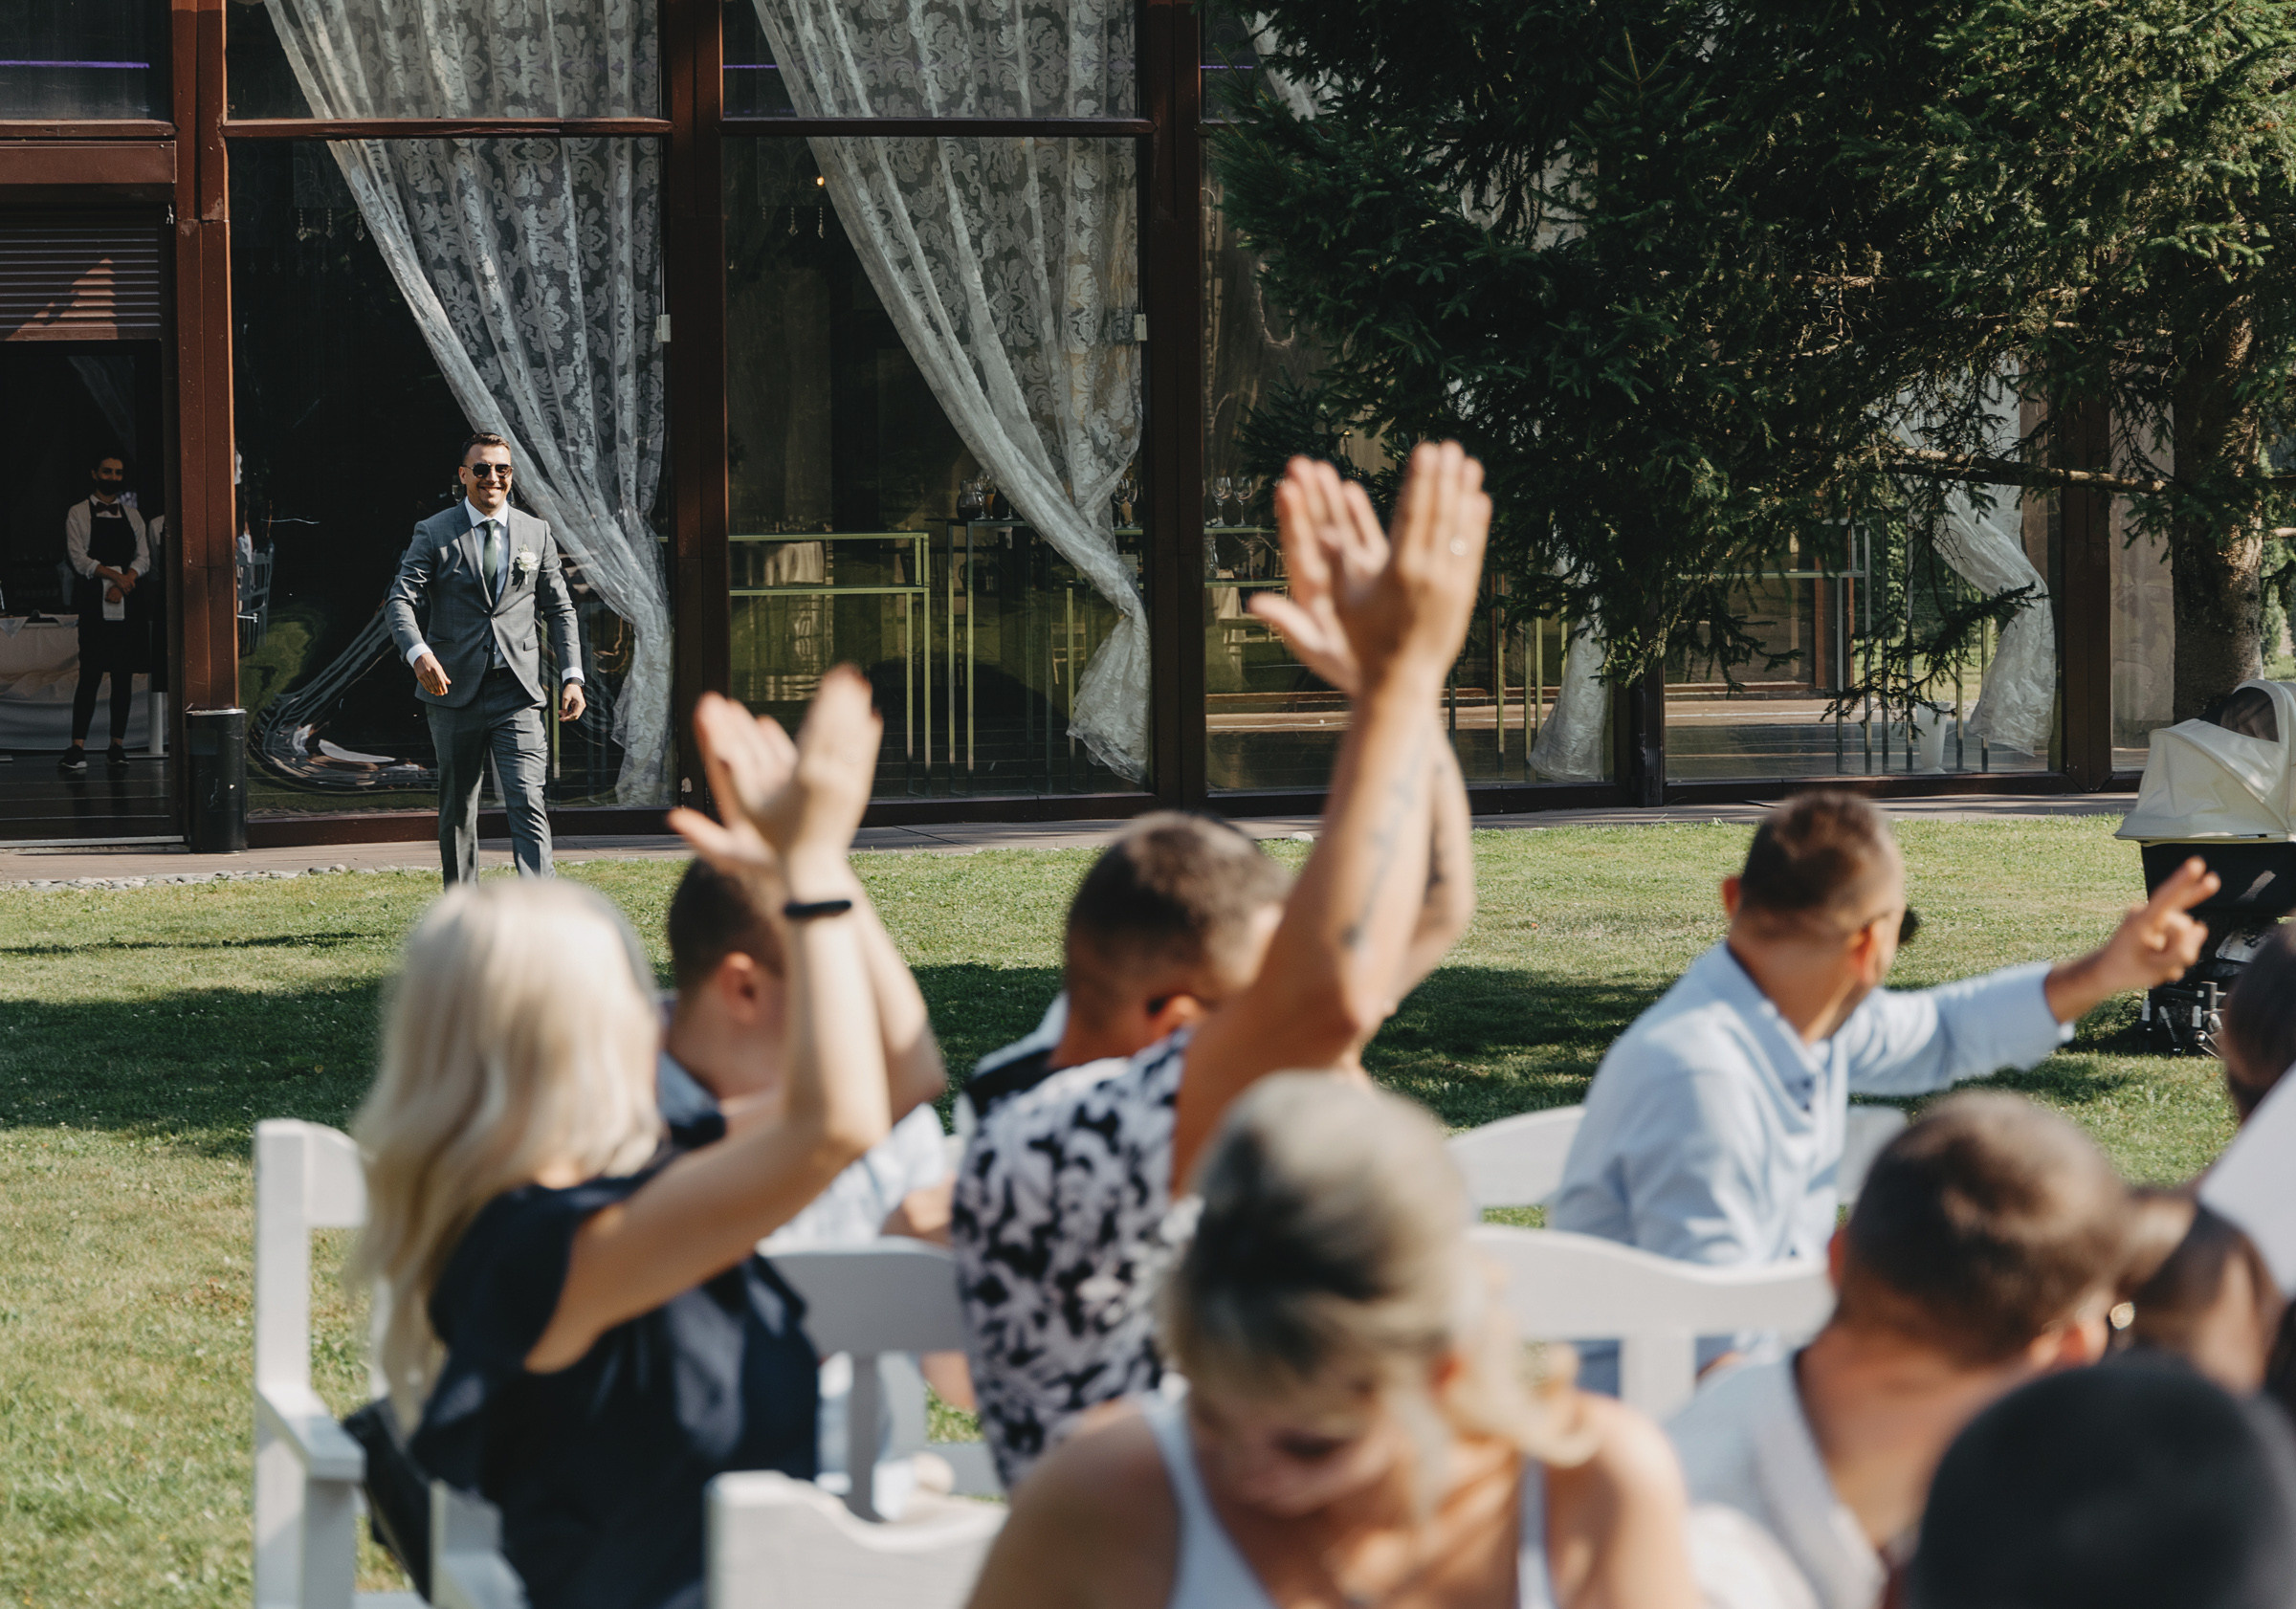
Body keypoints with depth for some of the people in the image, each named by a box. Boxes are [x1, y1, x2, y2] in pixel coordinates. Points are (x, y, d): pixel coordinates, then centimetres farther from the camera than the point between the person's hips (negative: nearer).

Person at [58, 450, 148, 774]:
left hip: (128, 602, 4)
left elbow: (144, 559, 7)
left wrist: (123, 584, -11)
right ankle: (77, 749, -12)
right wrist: (113, 575, -20)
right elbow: (78, 557, -7)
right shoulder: (79, 514, 4)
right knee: (90, 673, -10)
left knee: (124, 674, 3)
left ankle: (117, 747, 8)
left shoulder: (132, 517, 16)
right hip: (95, 602, -4)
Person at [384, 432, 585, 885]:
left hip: (517, 693, 0)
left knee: (527, 802, -13)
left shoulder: (536, 534, 11)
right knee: (457, 809, 9)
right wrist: (419, 652, -26)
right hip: (456, 690, 0)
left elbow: (560, 609, 15)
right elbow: (400, 600, -6)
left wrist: (571, 676, 5)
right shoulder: (434, 534, 3)